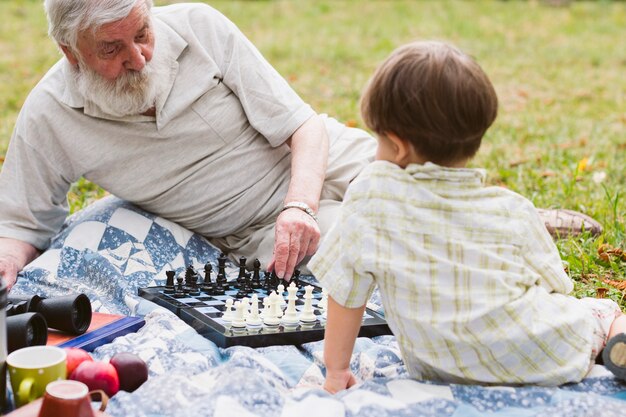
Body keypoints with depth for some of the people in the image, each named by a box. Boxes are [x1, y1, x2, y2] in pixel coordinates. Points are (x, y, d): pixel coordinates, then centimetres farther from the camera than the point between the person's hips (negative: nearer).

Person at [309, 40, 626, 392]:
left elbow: (346, 290, -3)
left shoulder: (370, 195, -10)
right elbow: (553, 285, 6)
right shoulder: (513, 210, -5)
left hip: (441, 372, 1)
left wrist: (336, 369, 9)